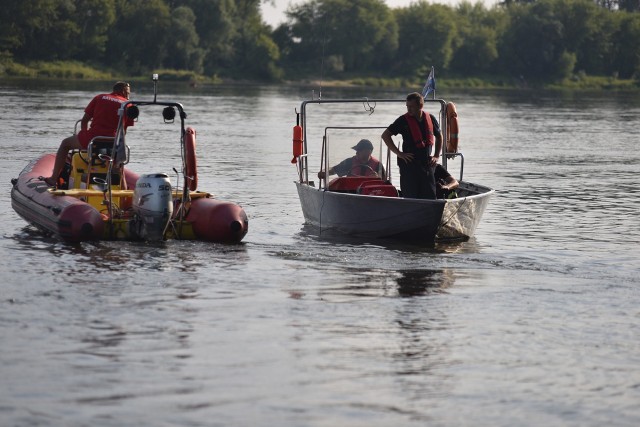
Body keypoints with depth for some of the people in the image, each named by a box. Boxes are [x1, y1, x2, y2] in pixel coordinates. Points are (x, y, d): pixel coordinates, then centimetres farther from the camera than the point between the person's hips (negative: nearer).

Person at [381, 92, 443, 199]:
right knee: (410, 198, -2)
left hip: (427, 163, 3)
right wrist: (398, 153, -7)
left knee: (430, 196, 2)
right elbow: (385, 135, -1)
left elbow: (439, 137, 24)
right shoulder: (403, 120, -3)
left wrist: (436, 156, 13)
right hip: (409, 164, -3)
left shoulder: (430, 119, 7)